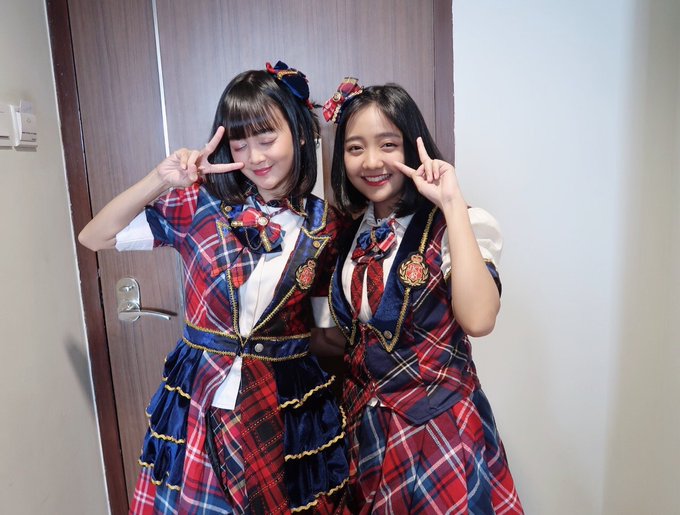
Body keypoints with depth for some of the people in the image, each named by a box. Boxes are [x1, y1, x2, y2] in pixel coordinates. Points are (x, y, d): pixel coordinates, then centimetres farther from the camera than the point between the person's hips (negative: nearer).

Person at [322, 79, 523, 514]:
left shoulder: (454, 227, -14)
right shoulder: (353, 229, 1)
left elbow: (478, 320, -34)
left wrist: (452, 205, -30)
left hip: (437, 427, -5)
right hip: (364, 424, 6)